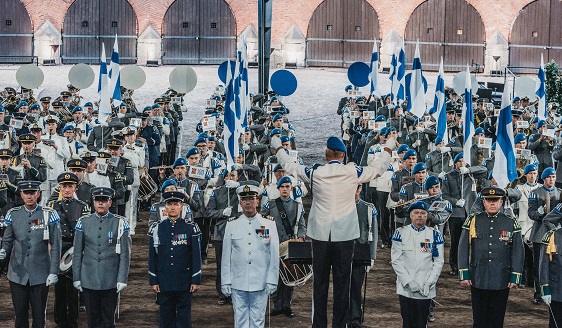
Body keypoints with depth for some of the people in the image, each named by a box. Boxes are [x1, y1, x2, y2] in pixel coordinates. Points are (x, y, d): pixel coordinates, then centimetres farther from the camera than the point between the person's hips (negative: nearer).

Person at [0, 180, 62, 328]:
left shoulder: (49, 215, -3)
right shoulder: (13, 214, 3)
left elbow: (55, 246, -2)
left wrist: (54, 272, -7)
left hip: (40, 275, -2)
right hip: (18, 274, 2)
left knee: (39, 316, 6)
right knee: (20, 314, 9)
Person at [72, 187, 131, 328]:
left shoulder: (120, 223, -2)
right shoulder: (83, 222, 4)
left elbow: (125, 254, -2)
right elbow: (77, 253, 7)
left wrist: (122, 279, -7)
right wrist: (76, 278, 4)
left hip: (111, 281, -1)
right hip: (88, 281, 2)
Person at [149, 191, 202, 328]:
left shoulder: (191, 228, -2)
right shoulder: (157, 229, 4)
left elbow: (197, 256, -1)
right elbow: (152, 257, 7)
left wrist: (196, 280, -5)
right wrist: (153, 281, 4)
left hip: (184, 283, -2)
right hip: (164, 284, 2)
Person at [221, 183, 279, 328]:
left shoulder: (269, 224, 2)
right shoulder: (232, 225, 4)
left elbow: (274, 255, 2)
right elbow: (226, 256, 5)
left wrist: (272, 281, -2)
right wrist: (225, 282, 2)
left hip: (260, 283, -1)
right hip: (238, 284, 1)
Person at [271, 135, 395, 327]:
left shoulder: (314, 173, -4)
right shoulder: (353, 172, -5)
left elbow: (288, 166, 12)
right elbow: (380, 169, 12)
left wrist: (278, 147, 30)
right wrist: (388, 147, 30)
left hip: (320, 235, 1)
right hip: (345, 236, -1)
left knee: (320, 283, 7)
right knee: (342, 283, 4)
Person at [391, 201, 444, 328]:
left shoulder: (435, 235, 6)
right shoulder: (400, 233, 2)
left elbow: (439, 262, 3)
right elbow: (396, 260, -3)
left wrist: (429, 283, -9)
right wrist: (409, 282, -12)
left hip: (426, 290, 1)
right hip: (405, 289, -1)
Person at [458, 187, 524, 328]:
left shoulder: (512, 224, 2)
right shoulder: (472, 221, 1)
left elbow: (518, 253, 3)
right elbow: (463, 249, 2)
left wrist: (515, 277, -2)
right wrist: (464, 275, -3)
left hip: (501, 283, 0)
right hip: (478, 281, 0)